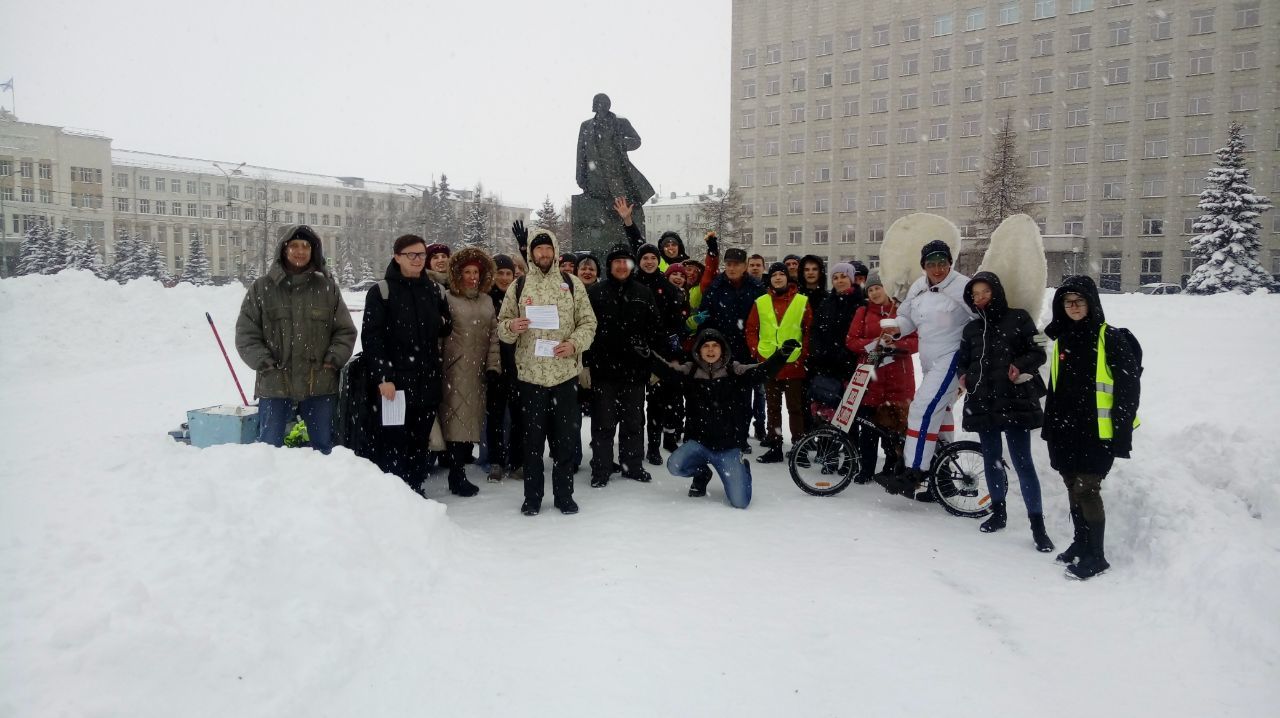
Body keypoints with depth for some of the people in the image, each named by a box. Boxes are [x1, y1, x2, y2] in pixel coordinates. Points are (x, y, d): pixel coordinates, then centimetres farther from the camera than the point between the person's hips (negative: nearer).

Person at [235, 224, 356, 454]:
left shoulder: (327, 287, 5)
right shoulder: (262, 288, 2)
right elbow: (245, 334, 2)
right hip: (275, 385, -1)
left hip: (320, 384, 1)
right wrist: (266, 364, -8)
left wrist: (333, 361, -5)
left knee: (324, 446, 12)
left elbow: (346, 331, 7)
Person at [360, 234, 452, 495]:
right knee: (393, 442, -4)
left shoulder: (434, 290, 12)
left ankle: (415, 490, 21)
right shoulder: (381, 292, -3)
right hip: (396, 381, -4)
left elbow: (446, 328, 24)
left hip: (427, 380, 5)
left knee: (420, 441, 10)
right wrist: (383, 376, -15)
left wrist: (443, 322, 1)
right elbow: (370, 336, -8)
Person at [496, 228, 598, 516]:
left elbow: (588, 322, 4)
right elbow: (502, 325, 7)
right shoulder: (519, 287, 6)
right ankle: (532, 496, 19)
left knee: (566, 437, 6)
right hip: (530, 374, 0)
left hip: (565, 373, 0)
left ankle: (564, 494, 20)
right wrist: (511, 327, -16)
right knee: (533, 438, 7)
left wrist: (574, 343, -14)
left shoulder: (572, 283, 6)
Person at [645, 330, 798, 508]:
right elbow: (666, 370, -12)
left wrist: (782, 354, -27)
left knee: (740, 502, -9)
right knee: (675, 466, -28)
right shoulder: (689, 372, 1)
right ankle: (702, 473, 10)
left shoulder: (735, 372, -1)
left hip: (729, 446, -1)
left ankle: (741, 469, 30)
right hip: (698, 441, 1)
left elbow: (763, 371, -11)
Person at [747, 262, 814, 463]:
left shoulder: (802, 301, 0)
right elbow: (751, 330, 9)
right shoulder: (760, 302, 7)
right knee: (772, 408, 10)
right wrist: (758, 353, -1)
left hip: (794, 365, -2)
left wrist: (803, 355, -6)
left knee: (796, 407, 3)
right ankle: (775, 447, 17)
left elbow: (809, 331, 1)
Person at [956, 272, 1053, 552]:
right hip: (982, 402, 5)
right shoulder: (972, 329, 14)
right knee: (992, 459, 13)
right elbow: (963, 359, 24)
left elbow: (1038, 352, 0)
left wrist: (1020, 365, -19)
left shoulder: (1018, 319, 1)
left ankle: (1037, 525, -1)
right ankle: (998, 512, 28)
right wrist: (963, 375, 3)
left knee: (1022, 462, -7)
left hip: (1015, 400, -5)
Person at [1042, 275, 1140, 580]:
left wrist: (1122, 432, -14)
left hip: (1098, 431, -7)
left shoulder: (1111, 338, -9)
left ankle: (1096, 556, 3)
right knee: (1073, 488, 14)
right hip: (1067, 431, 7)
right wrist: (1050, 427, 19)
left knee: (1087, 489, -9)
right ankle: (1081, 544, 29)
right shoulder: (1062, 340, 11)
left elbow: (1129, 387, -11)